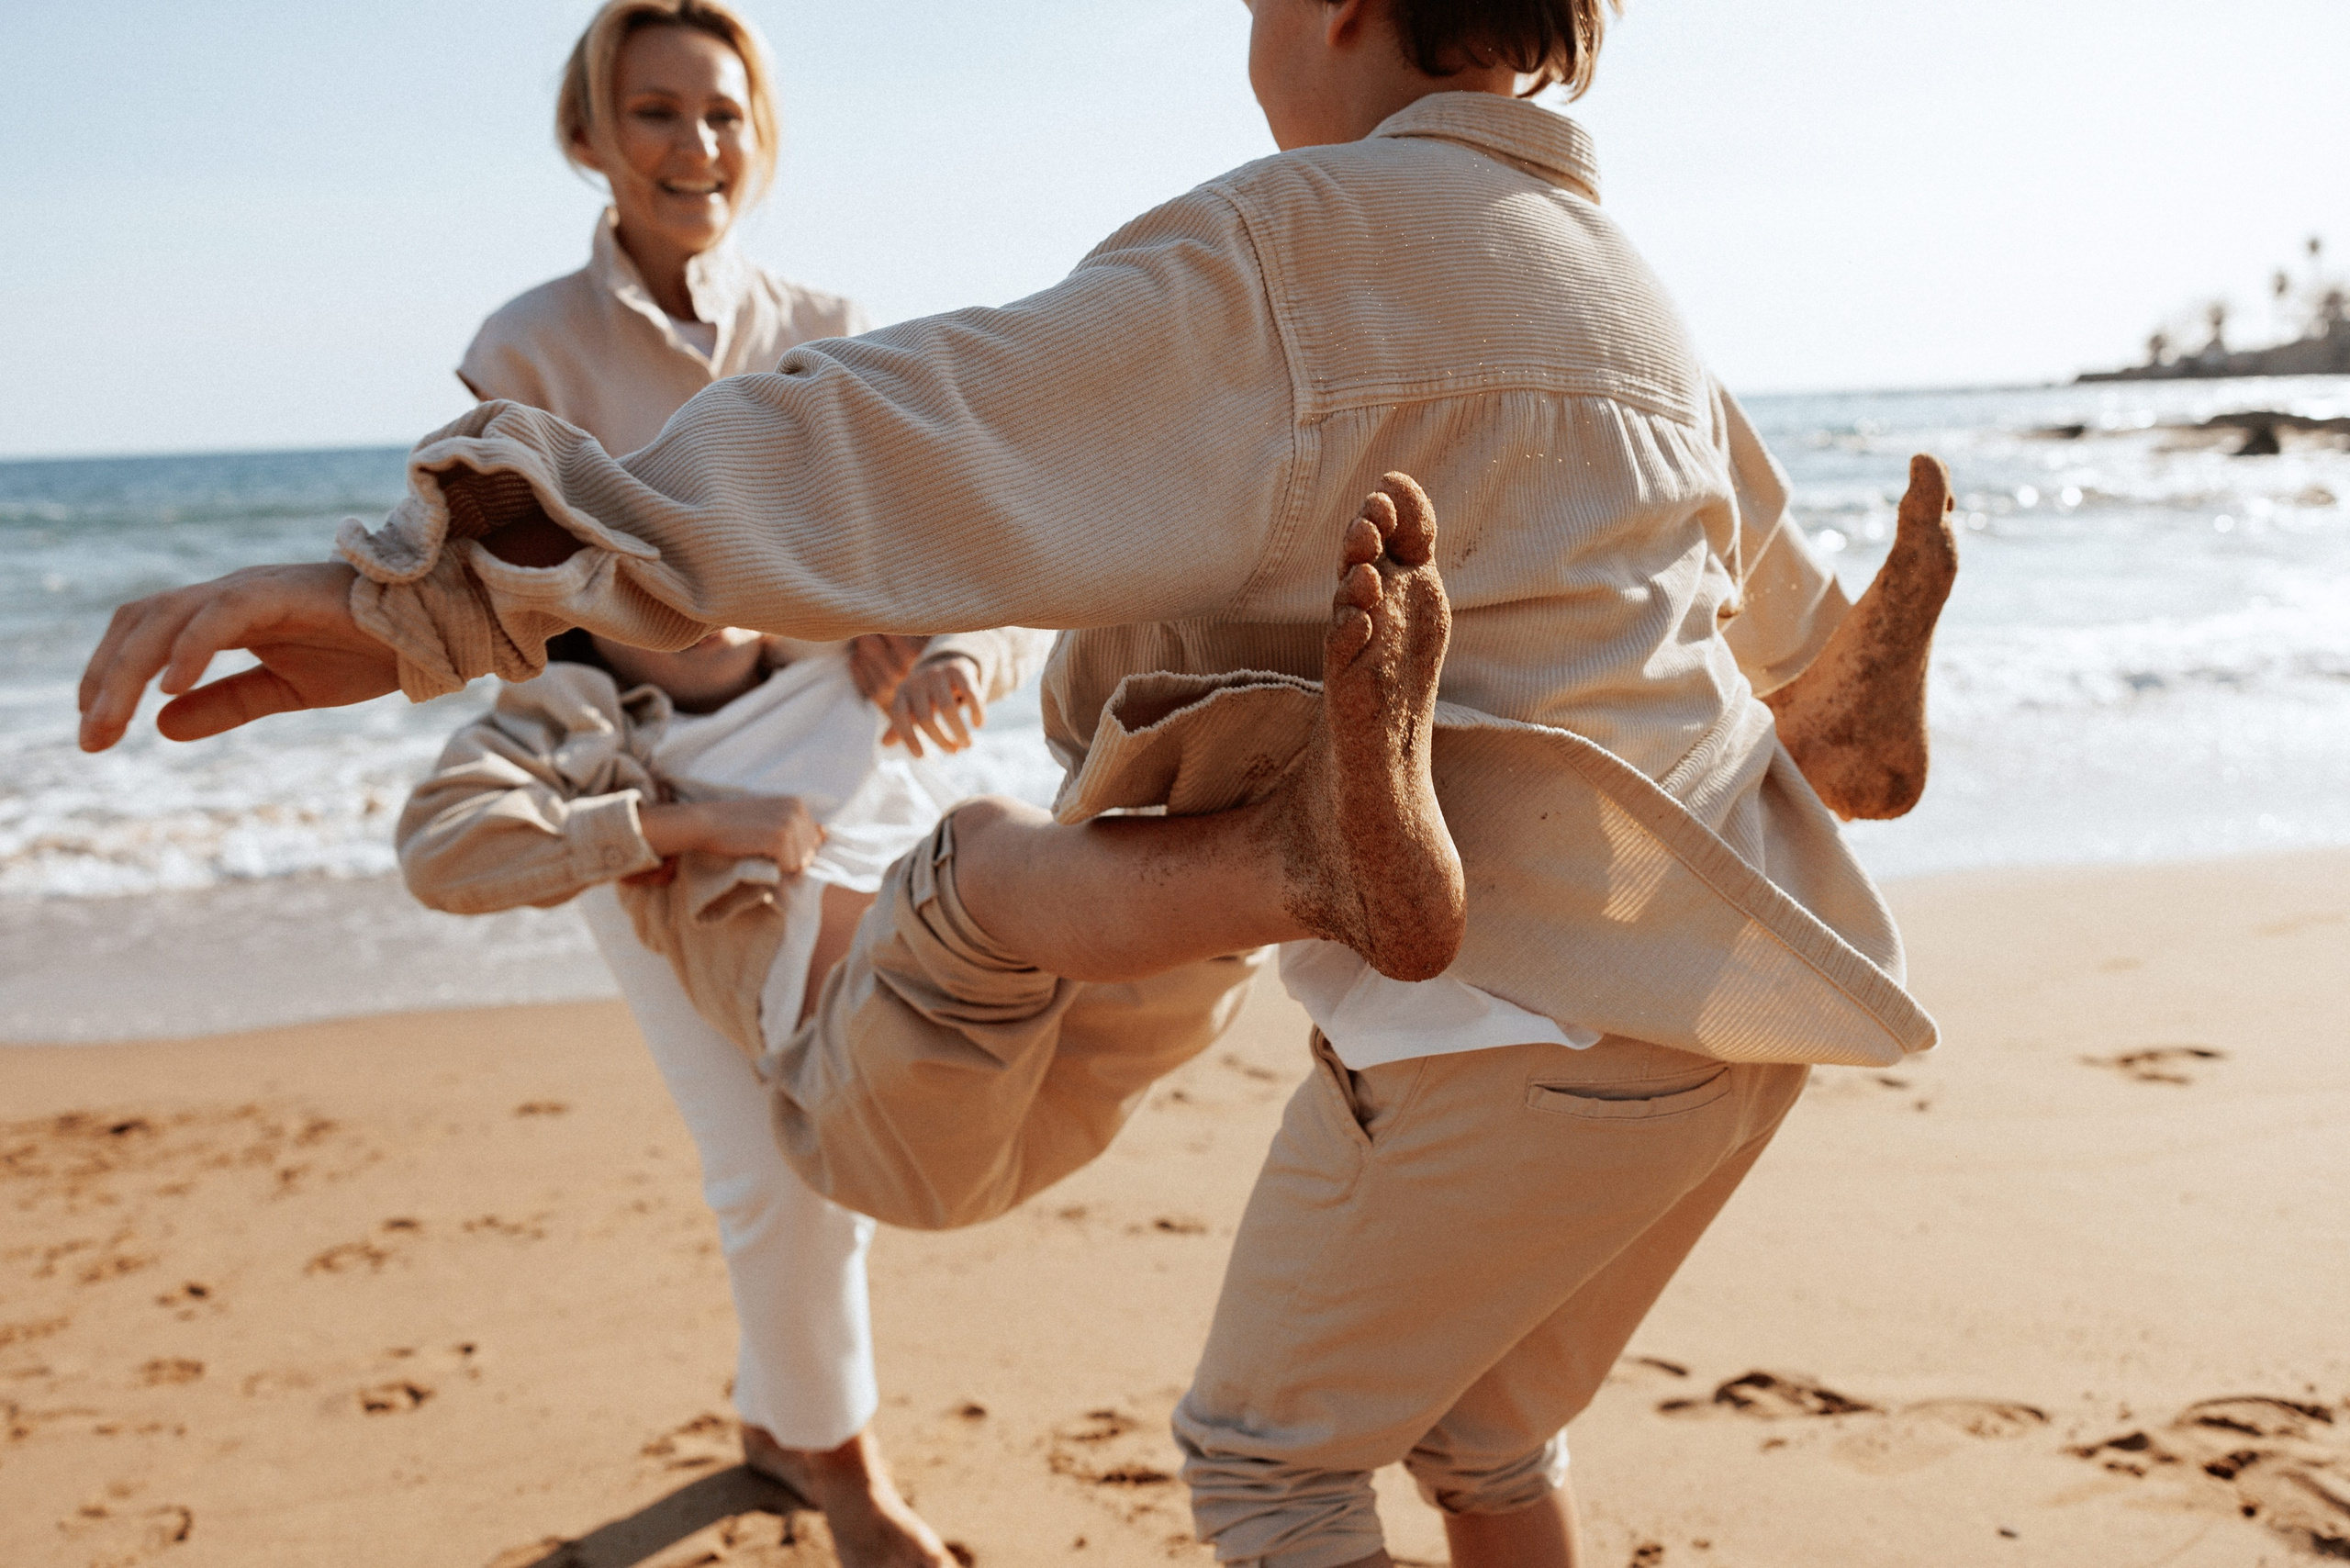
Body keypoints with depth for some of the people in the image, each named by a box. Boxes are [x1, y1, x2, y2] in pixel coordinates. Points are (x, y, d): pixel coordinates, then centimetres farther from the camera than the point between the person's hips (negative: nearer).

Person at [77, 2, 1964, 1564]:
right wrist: (1836, 689, 56)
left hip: (1540, 1007, -9)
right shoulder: (1620, 280, 15)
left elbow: (908, 442, -25)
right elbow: (1766, 576, 33)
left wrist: (416, 591, -29)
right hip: (1731, 997, 9)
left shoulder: (1300, 255, -12)